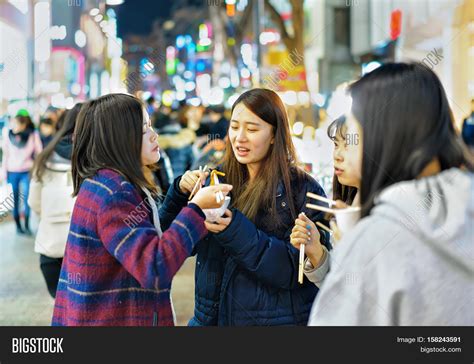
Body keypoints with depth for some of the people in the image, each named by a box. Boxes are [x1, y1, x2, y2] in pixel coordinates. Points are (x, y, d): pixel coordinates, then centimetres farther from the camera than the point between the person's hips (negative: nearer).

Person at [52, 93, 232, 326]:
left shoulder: (106, 182, 8)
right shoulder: (112, 191, -22)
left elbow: (150, 234, 18)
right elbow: (155, 269, -29)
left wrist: (179, 193, 5)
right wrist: (196, 208, -24)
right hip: (111, 319, -10)